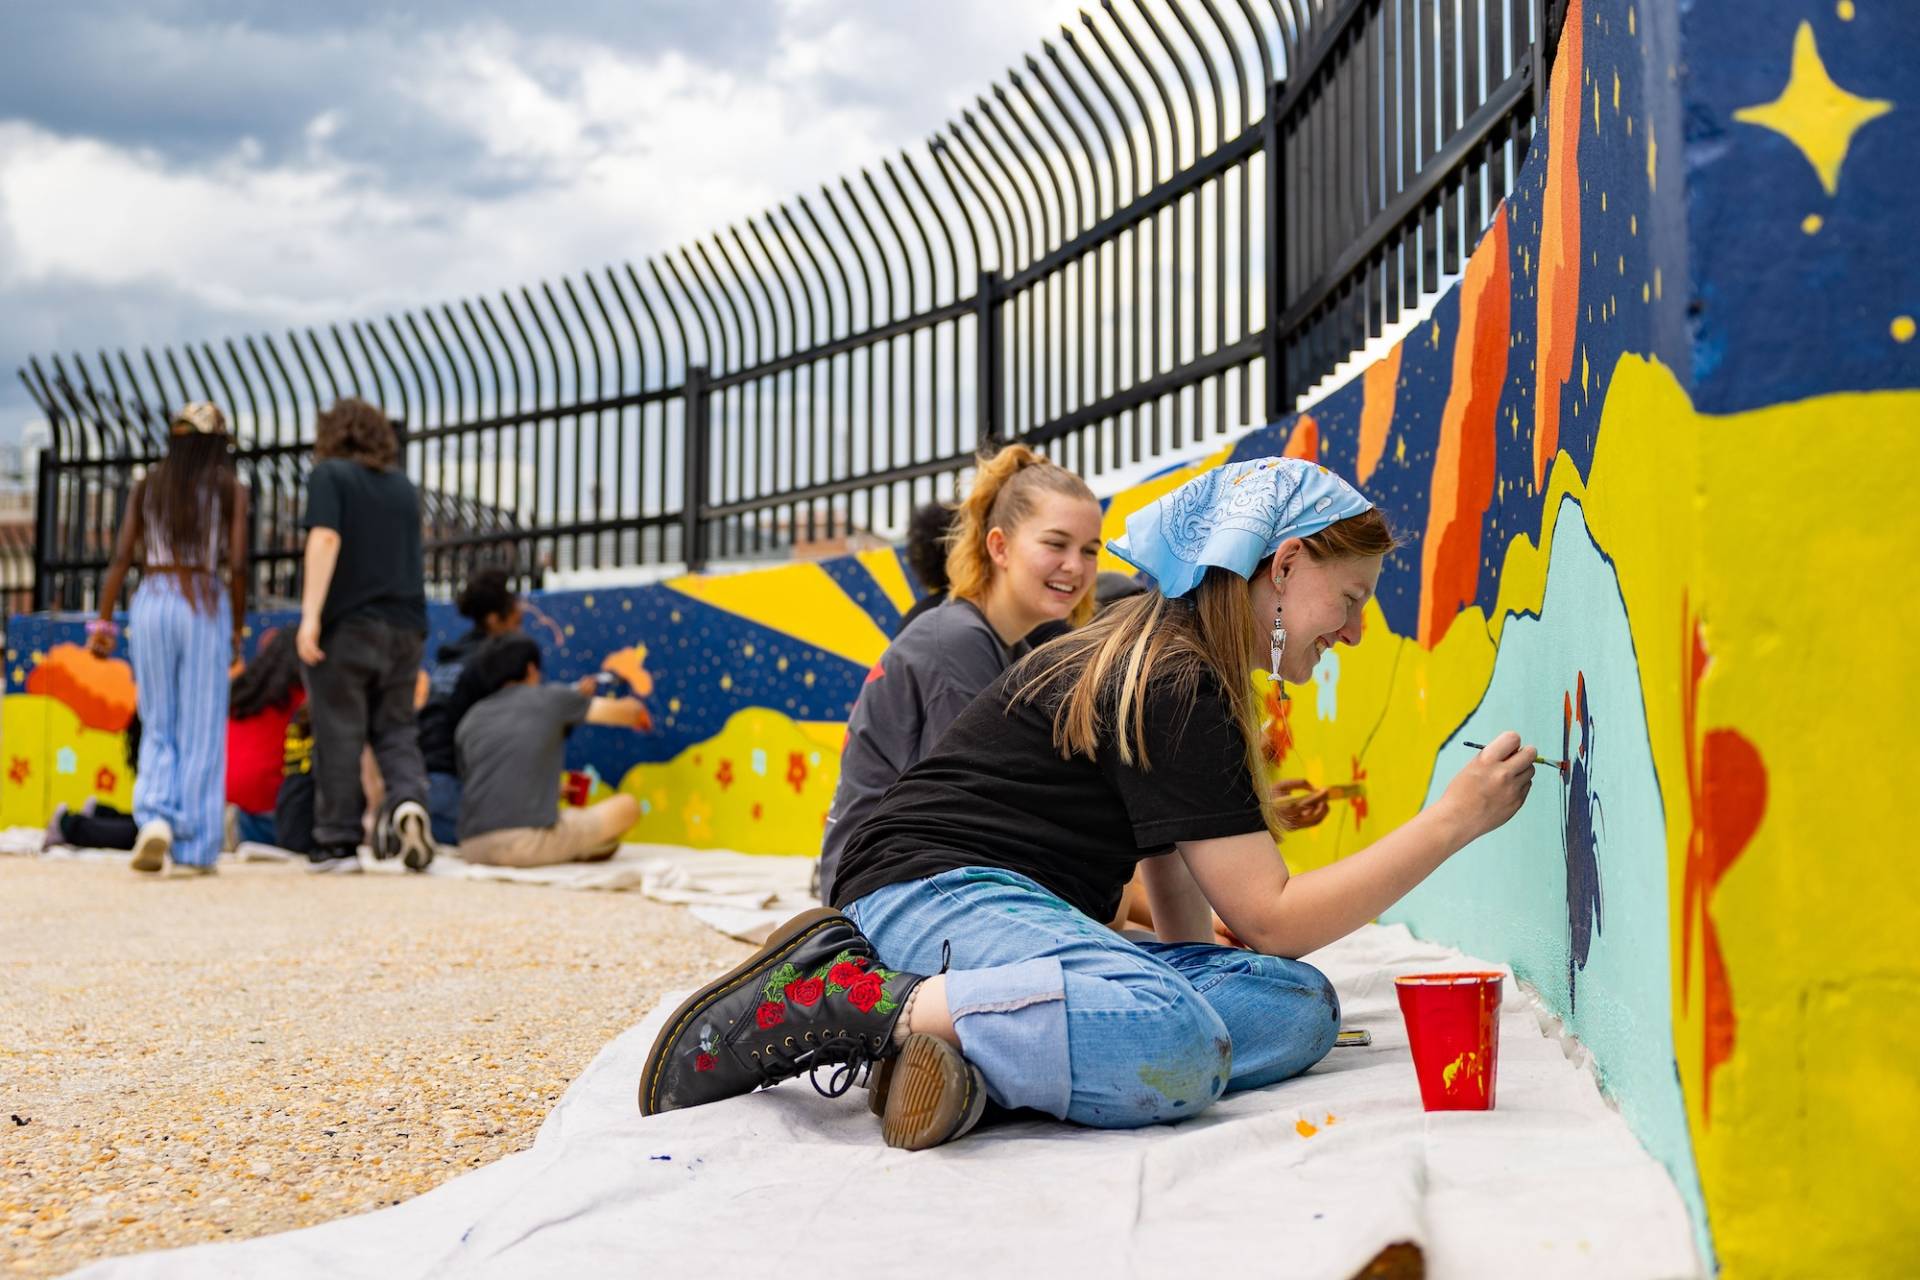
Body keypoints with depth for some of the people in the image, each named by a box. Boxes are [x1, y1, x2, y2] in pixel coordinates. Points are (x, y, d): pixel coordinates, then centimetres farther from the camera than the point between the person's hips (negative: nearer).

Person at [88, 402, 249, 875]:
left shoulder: (146, 486, 12)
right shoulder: (231, 489, 5)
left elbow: (122, 557, 3)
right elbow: (237, 565, -3)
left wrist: (103, 622, 3)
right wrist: (236, 630, 5)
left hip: (151, 603, 2)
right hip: (206, 606, -2)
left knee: (158, 727, 12)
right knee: (201, 732, 3)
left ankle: (156, 816, -12)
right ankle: (195, 849, 2)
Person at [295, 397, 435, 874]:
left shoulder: (329, 475, 1)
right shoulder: (403, 486, 17)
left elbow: (326, 538, -13)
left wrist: (311, 614, -17)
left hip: (348, 622, -4)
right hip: (404, 624, 5)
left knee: (339, 734, -1)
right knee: (394, 729, 10)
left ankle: (337, 843, 0)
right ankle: (408, 799, -17)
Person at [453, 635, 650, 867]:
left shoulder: (470, 719, 19)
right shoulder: (551, 698, 9)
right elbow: (624, 712, 21)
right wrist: (636, 711, 46)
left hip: (474, 848, 5)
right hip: (531, 841, -5)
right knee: (626, 806, 13)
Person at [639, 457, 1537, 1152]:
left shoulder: (1162, 659, 19)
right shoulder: (1172, 689, -12)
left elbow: (1173, 872, 21)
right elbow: (1271, 918, -12)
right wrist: (1453, 821, -8)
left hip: (1022, 917, 10)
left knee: (1300, 1008, -12)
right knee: (1172, 1046, -39)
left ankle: (953, 1035, -20)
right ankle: (842, 1000, -22)